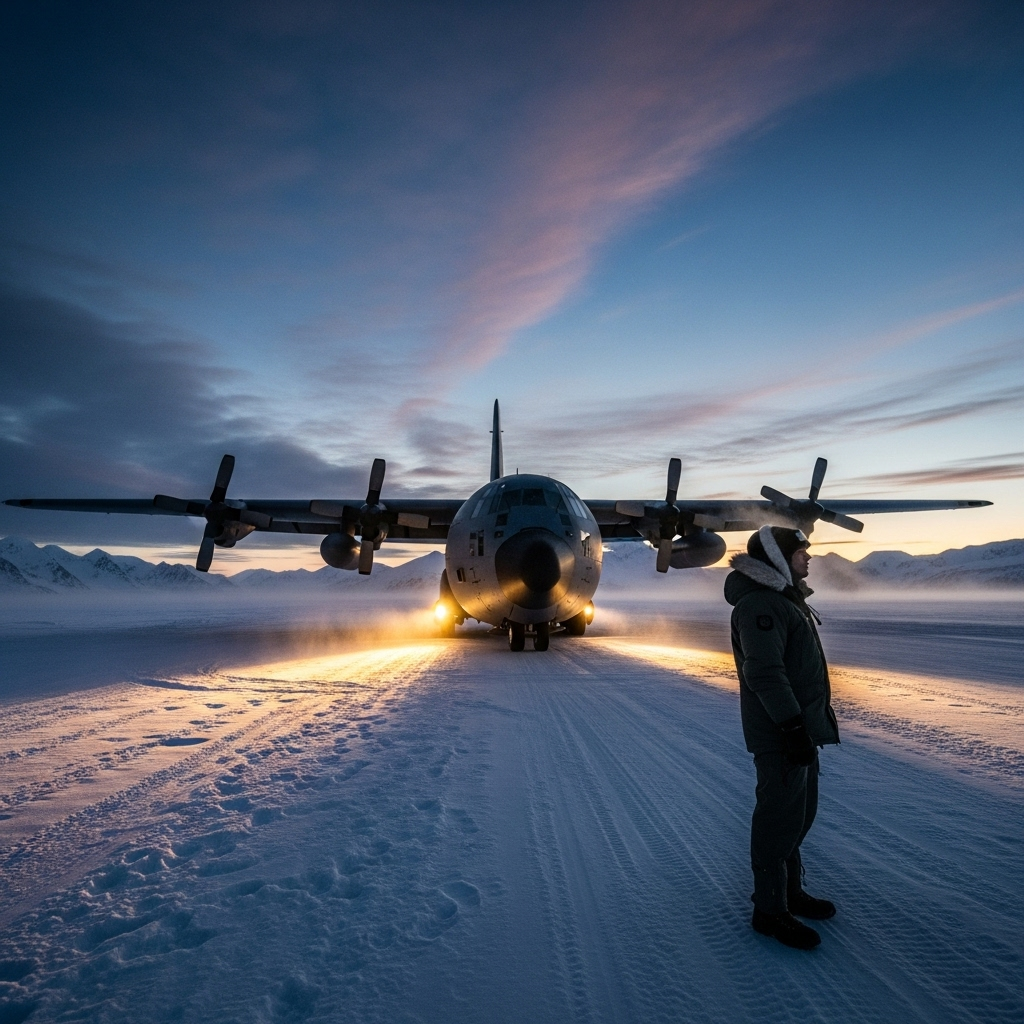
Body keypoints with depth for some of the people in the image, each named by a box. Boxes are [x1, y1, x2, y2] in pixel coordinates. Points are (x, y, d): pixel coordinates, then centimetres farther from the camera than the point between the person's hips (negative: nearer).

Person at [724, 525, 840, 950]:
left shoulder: (784, 598, 16)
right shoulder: (759, 604, -20)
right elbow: (765, 673, -27)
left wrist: (809, 724, 22)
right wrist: (792, 725, -27)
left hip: (801, 727, 11)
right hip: (780, 734, -11)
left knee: (799, 812, 20)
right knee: (780, 818, -2)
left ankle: (790, 891, 35)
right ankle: (769, 910, 12)